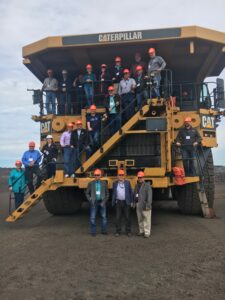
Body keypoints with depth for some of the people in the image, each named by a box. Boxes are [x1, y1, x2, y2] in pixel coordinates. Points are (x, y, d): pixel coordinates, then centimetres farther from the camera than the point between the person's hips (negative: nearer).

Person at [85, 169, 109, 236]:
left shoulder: (104, 183, 2)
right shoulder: (91, 183, 0)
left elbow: (107, 193, 6)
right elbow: (87, 193, 7)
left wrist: (104, 201, -5)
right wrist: (90, 200, -5)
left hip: (101, 202, 1)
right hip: (94, 202, -1)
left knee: (104, 217, 7)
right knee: (92, 217, -1)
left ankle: (104, 230, 21)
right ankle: (93, 232, 10)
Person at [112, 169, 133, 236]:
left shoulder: (127, 182, 1)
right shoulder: (115, 183, 4)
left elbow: (131, 192, 3)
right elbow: (113, 193, 9)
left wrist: (131, 201, -1)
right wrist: (113, 202, 4)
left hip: (126, 202, -1)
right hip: (118, 202, 1)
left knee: (127, 217, 5)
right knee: (118, 217, 4)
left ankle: (128, 231, 16)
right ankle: (118, 231, 14)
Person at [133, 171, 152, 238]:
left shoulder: (147, 185, -8)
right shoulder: (137, 185, 13)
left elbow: (149, 196, -13)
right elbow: (134, 194, 18)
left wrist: (148, 205, -18)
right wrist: (134, 202, 12)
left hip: (145, 205, -7)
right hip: (138, 205, 7)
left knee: (146, 219, -3)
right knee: (140, 219, 13)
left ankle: (147, 232, 3)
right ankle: (141, 231, 24)